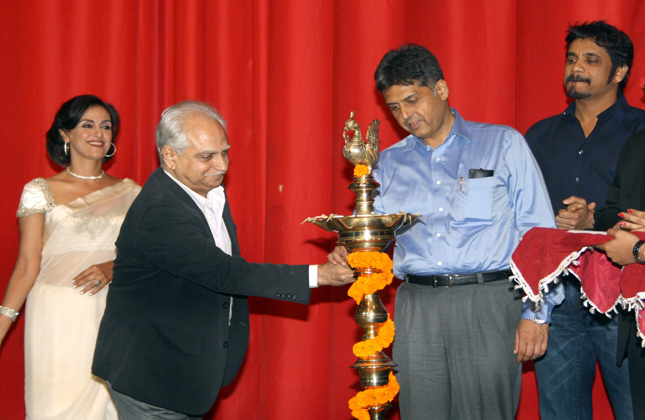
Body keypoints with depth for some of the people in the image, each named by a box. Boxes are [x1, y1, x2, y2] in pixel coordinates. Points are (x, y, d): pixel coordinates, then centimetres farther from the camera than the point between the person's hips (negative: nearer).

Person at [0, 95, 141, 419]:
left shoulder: (129, 192, 9)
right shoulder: (41, 192, 1)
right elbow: (27, 267, -1)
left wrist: (112, 267, -10)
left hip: (112, 317, 2)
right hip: (59, 319, -2)